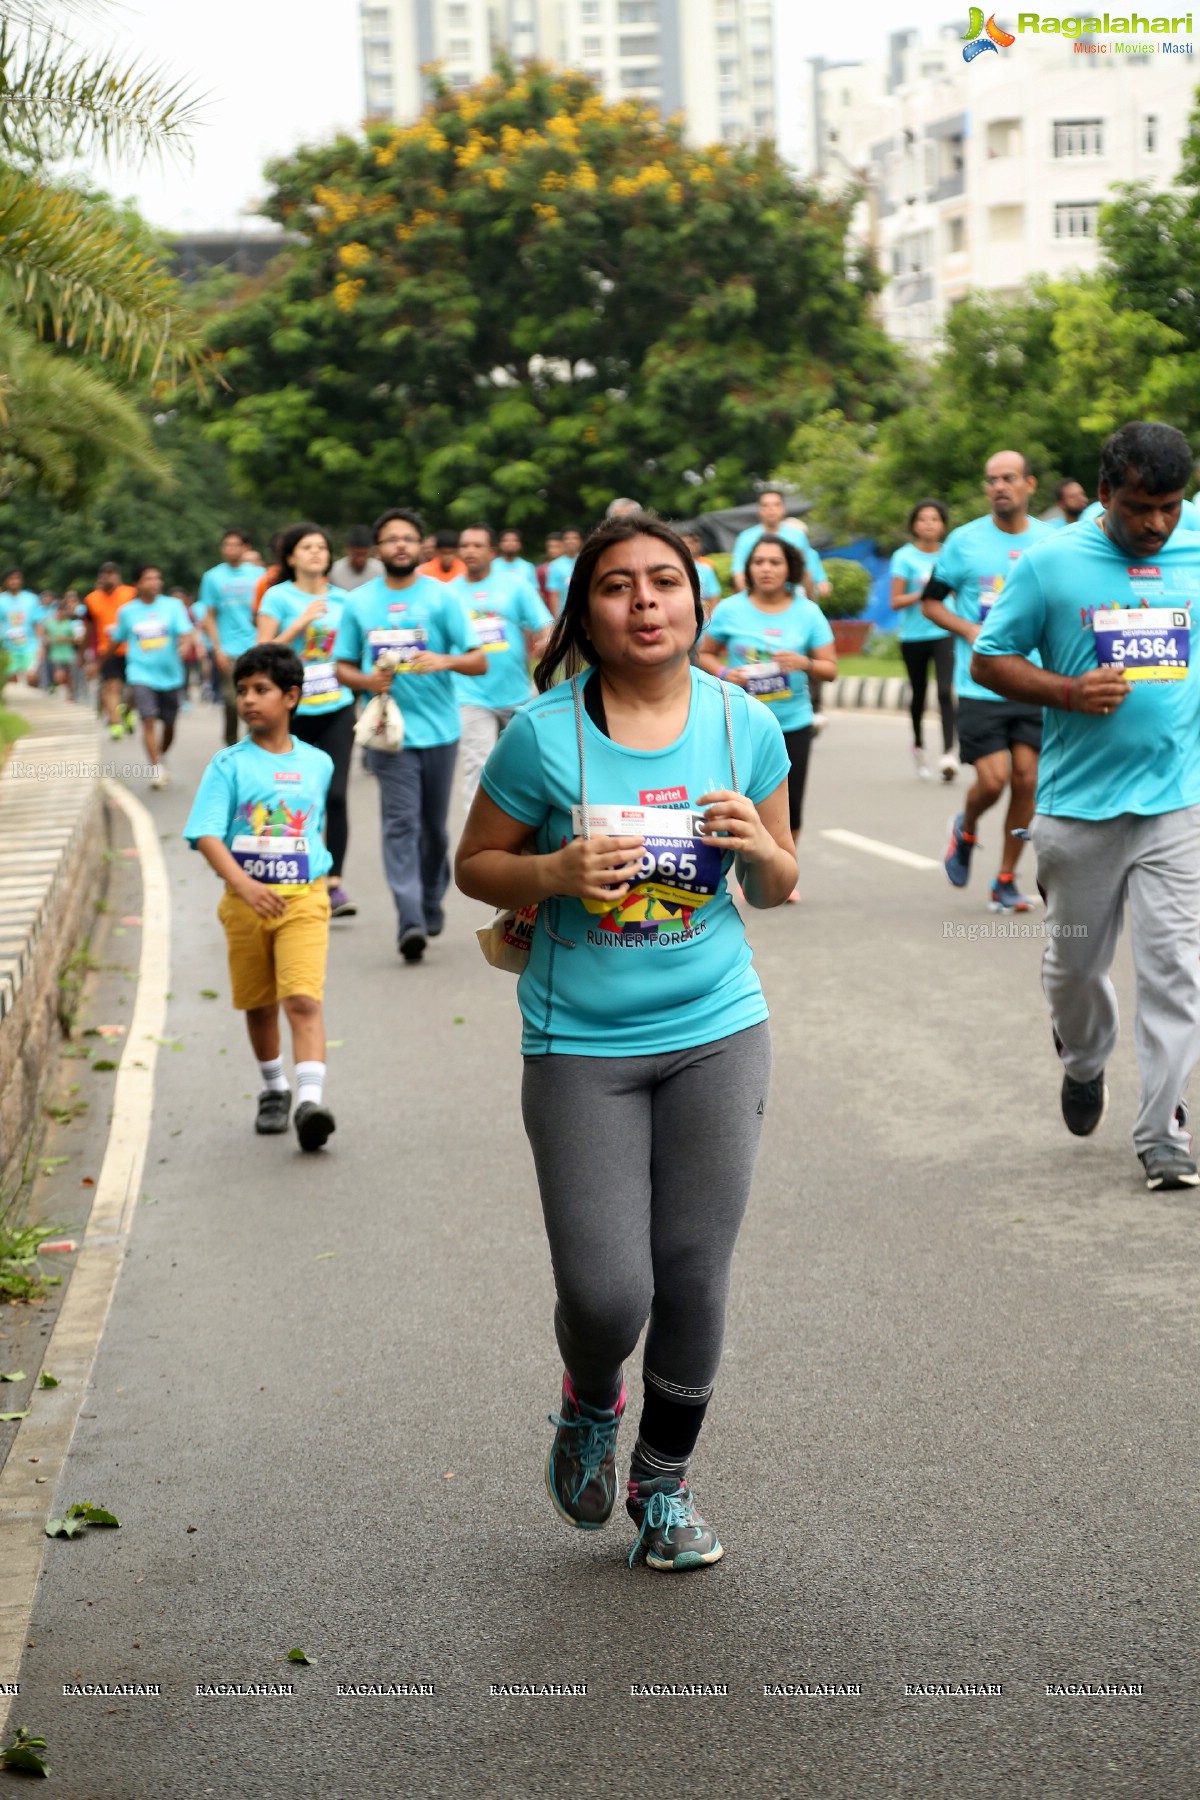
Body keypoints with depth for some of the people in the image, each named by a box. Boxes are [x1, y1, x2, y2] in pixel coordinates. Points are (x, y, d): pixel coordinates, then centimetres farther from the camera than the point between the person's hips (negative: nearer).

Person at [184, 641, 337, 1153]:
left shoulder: (318, 763, 5)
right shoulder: (229, 764, -4)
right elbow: (206, 834, -13)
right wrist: (243, 884, -26)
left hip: (303, 900, 0)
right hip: (246, 900, 0)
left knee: (304, 999, -16)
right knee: (259, 1004, 13)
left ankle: (311, 1099, -24)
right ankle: (274, 1091, 33)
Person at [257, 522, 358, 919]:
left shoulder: (341, 600, 10)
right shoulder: (278, 597, -1)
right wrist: (300, 624, -13)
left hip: (336, 710, 2)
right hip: (293, 711, -2)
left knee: (335, 795, -10)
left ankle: (334, 882, -9)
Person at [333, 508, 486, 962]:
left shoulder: (443, 597, 1)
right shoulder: (358, 602, 7)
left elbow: (480, 662, -1)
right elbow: (342, 667, 13)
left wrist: (445, 661, -22)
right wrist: (366, 680, -9)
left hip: (438, 728, 0)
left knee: (434, 824, 11)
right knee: (401, 823, -10)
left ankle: (432, 903, 31)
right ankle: (409, 920, -17)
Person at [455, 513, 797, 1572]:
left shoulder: (746, 725, 1)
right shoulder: (544, 733, -8)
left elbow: (778, 888, 12)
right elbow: (475, 864, 2)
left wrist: (760, 849, -11)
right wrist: (557, 870, -17)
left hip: (718, 1031, 2)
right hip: (581, 1043, -2)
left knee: (694, 1279, 5)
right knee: (607, 1293, -8)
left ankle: (666, 1484, 29)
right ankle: (590, 1405, 29)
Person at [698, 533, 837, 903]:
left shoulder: (808, 612, 1)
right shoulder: (730, 610, -1)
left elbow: (831, 669, 3)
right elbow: (705, 654, 9)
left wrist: (805, 663, -18)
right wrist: (723, 673, -12)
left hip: (793, 723, 1)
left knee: (789, 807, 2)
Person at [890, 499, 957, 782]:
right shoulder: (904, 557, -4)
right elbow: (896, 602, -7)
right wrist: (922, 593, -20)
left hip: (944, 634, 0)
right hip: (914, 635, 0)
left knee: (945, 691, -16)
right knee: (919, 693, 14)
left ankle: (949, 753, -23)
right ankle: (918, 745, 36)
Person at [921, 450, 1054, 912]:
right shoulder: (964, 541, -1)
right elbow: (930, 601, 5)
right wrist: (969, 630, -10)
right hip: (981, 682, -2)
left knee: (1026, 778, -1)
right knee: (993, 779, -9)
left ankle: (1006, 882, 13)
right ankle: (965, 830, 26)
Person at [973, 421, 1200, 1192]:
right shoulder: (1053, 564, -2)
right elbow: (990, 659, 2)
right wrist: (1070, 692, -13)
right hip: (1080, 803, 0)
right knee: (1075, 962, 14)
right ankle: (1085, 1064, 44)